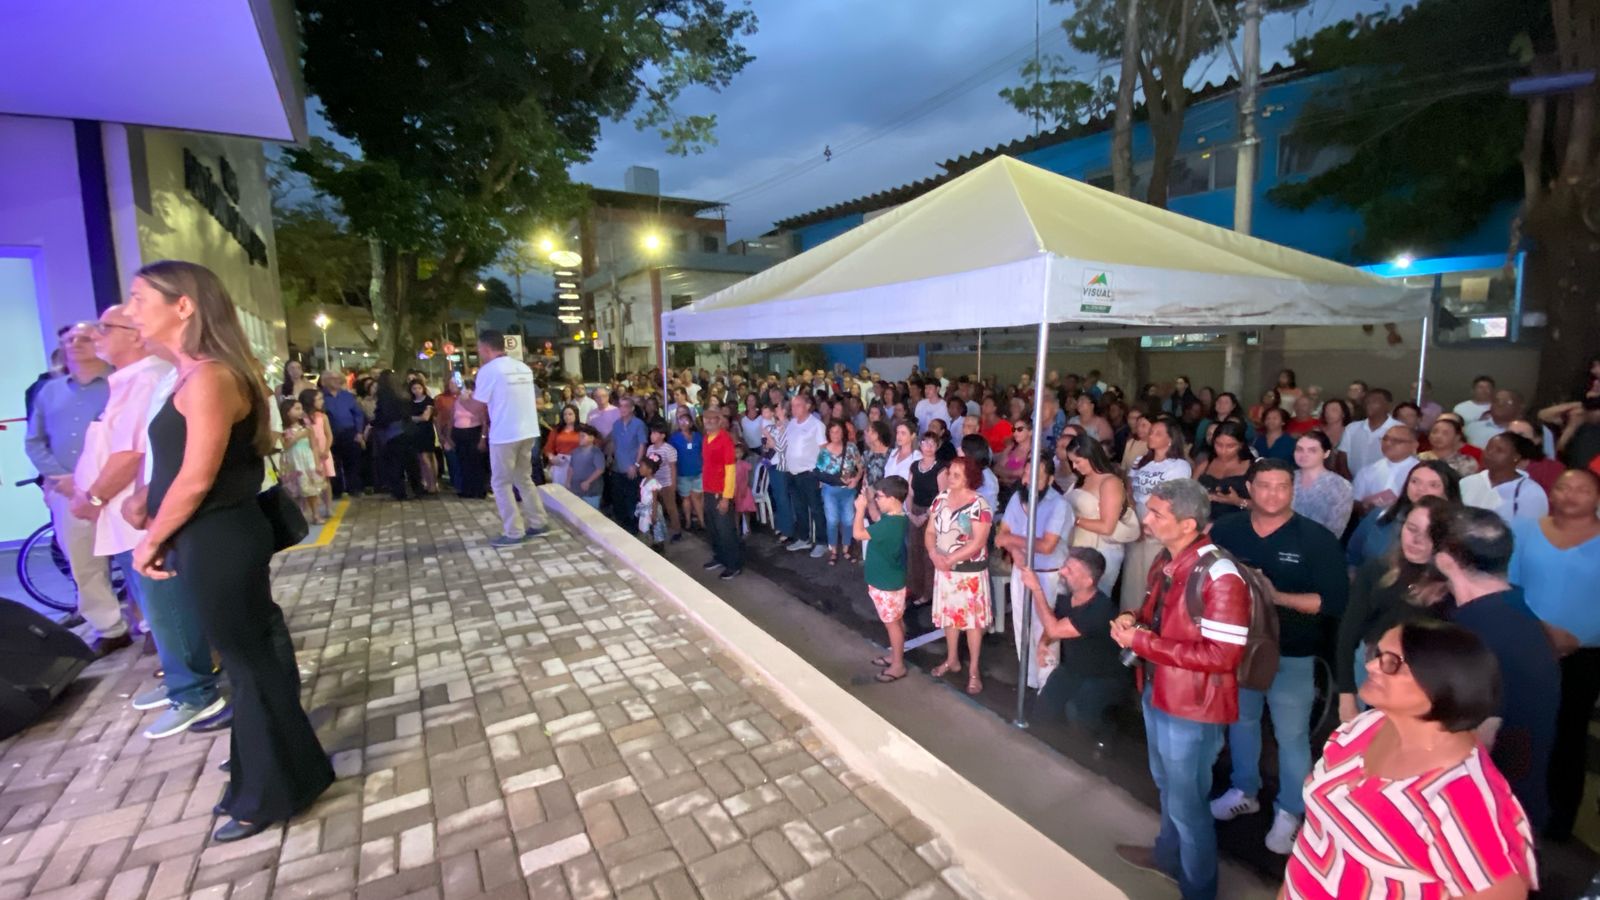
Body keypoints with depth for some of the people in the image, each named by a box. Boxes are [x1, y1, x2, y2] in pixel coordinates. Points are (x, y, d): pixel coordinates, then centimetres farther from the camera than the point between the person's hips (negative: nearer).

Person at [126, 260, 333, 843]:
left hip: (220, 545, -9)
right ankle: (262, 775, 39)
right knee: (252, 657, 20)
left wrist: (151, 542, -8)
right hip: (211, 542, 9)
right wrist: (145, 507, 2)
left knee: (252, 663, 5)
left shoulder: (208, 378, -19)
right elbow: (173, 465, 15)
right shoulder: (190, 377, 12)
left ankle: (273, 793, 23)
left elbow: (197, 478, -20)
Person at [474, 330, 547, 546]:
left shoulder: (488, 370, -9)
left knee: (501, 483, 4)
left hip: (505, 435, -7)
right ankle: (537, 523, 19)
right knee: (524, 478, 17)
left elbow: (479, 408, -4)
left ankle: (513, 533, 4)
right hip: (528, 432, 7)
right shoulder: (524, 367, 12)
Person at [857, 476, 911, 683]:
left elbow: (858, 533, -28)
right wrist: (870, 504, 7)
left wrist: (861, 508, -17)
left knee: (892, 623, 5)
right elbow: (878, 523, 20)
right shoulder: (898, 518, -1)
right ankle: (894, 656, 37)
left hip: (887, 582, -9)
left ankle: (898, 666, 19)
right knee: (895, 621, 21)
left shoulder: (890, 524, -31)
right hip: (890, 579, 9)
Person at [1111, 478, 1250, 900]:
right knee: (1167, 785, 29)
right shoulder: (1164, 561, 0)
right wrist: (1133, 619, -6)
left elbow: (1223, 656, -28)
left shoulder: (1220, 577, -27)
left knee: (1186, 802, 12)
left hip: (1192, 707, -8)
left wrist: (1142, 642, -27)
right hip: (1156, 692, 8)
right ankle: (1168, 855, 52)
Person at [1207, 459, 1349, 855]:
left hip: (1291, 656, -3)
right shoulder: (1226, 530, -4)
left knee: (1291, 735, 9)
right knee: (1240, 721, 19)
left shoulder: (1317, 539, -12)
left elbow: (1335, 602, -15)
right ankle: (1244, 791, 40)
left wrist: (1277, 596, -25)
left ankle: (1290, 812, 29)